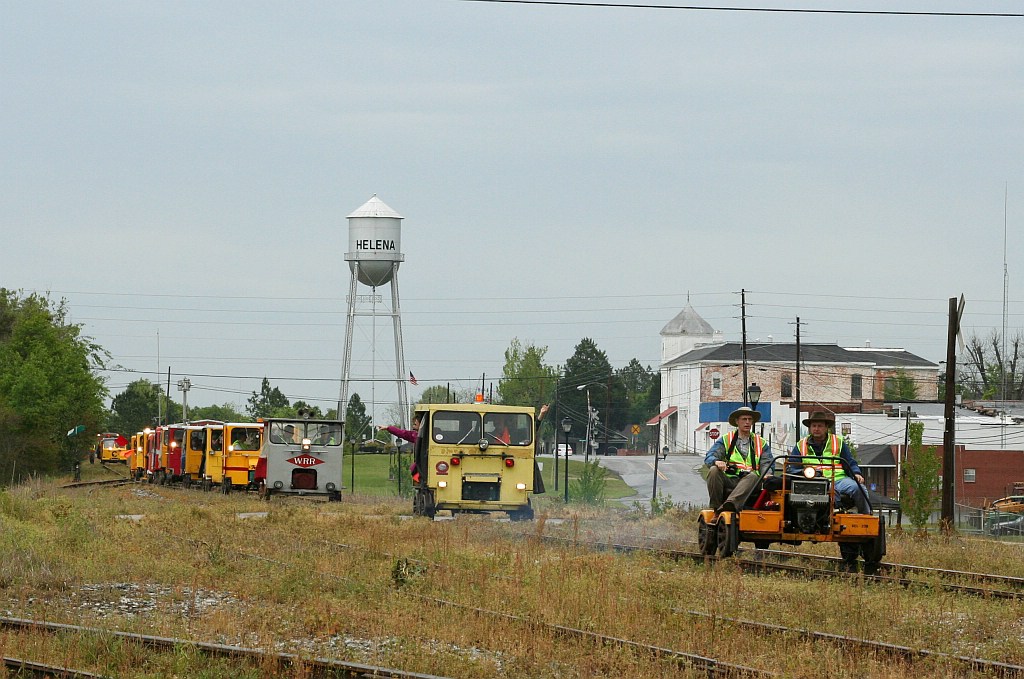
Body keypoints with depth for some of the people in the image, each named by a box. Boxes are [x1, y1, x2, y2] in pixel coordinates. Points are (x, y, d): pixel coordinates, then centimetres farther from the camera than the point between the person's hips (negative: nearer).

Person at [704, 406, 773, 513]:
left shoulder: (761, 443, 21)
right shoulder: (726, 440, 16)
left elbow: (766, 464, 10)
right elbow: (709, 457, 3)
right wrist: (716, 461, -23)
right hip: (728, 481, 0)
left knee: (753, 476, -35)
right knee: (713, 471, -30)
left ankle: (730, 505, -57)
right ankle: (717, 510, -29)